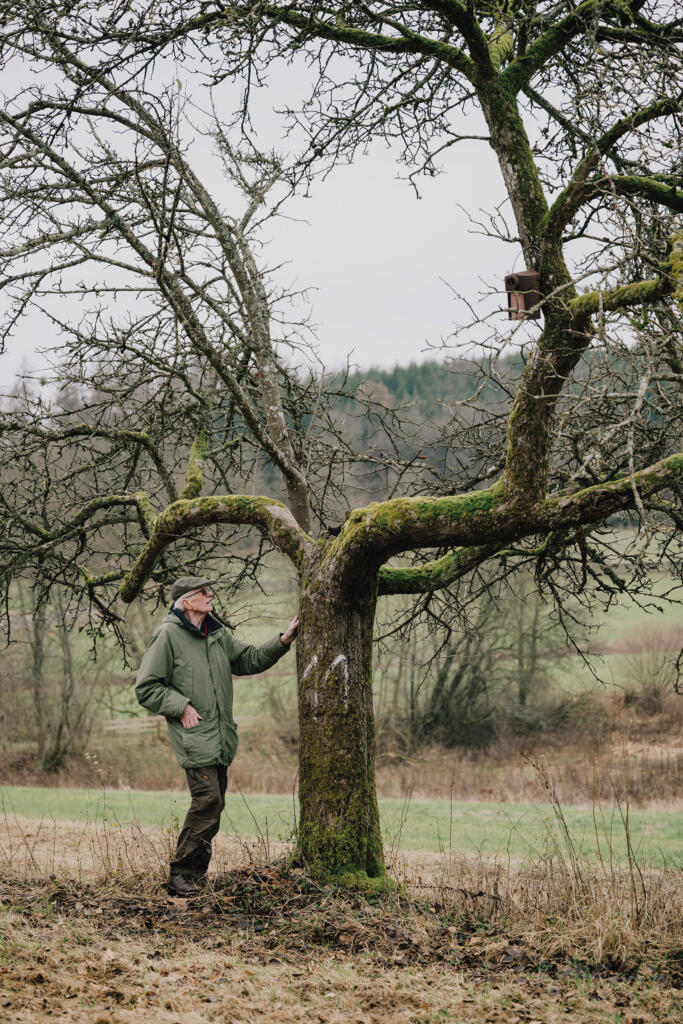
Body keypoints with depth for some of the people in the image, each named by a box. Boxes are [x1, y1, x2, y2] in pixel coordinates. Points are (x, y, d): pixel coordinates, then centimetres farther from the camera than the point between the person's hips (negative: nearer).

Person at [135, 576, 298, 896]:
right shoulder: (168, 635, -8)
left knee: (214, 803, 9)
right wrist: (181, 706, -14)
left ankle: (196, 871, 20)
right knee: (207, 800, -16)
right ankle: (181, 875, -8)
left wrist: (282, 641, 8)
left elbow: (249, 659, 21)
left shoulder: (217, 633, 15)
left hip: (221, 737, 8)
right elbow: (146, 688, -6)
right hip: (194, 736, -8)